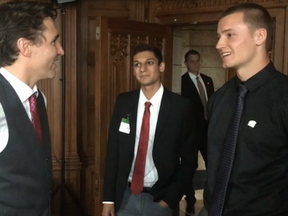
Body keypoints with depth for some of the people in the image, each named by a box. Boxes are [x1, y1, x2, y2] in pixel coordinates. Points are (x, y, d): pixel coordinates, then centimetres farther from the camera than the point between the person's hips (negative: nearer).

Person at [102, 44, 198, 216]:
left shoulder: (181, 106, -10)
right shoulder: (123, 102, -1)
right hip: (126, 196, 3)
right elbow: (113, 150, 2)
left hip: (159, 199, -2)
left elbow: (189, 159, -4)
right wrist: (109, 198, 0)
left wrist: (170, 199, -8)